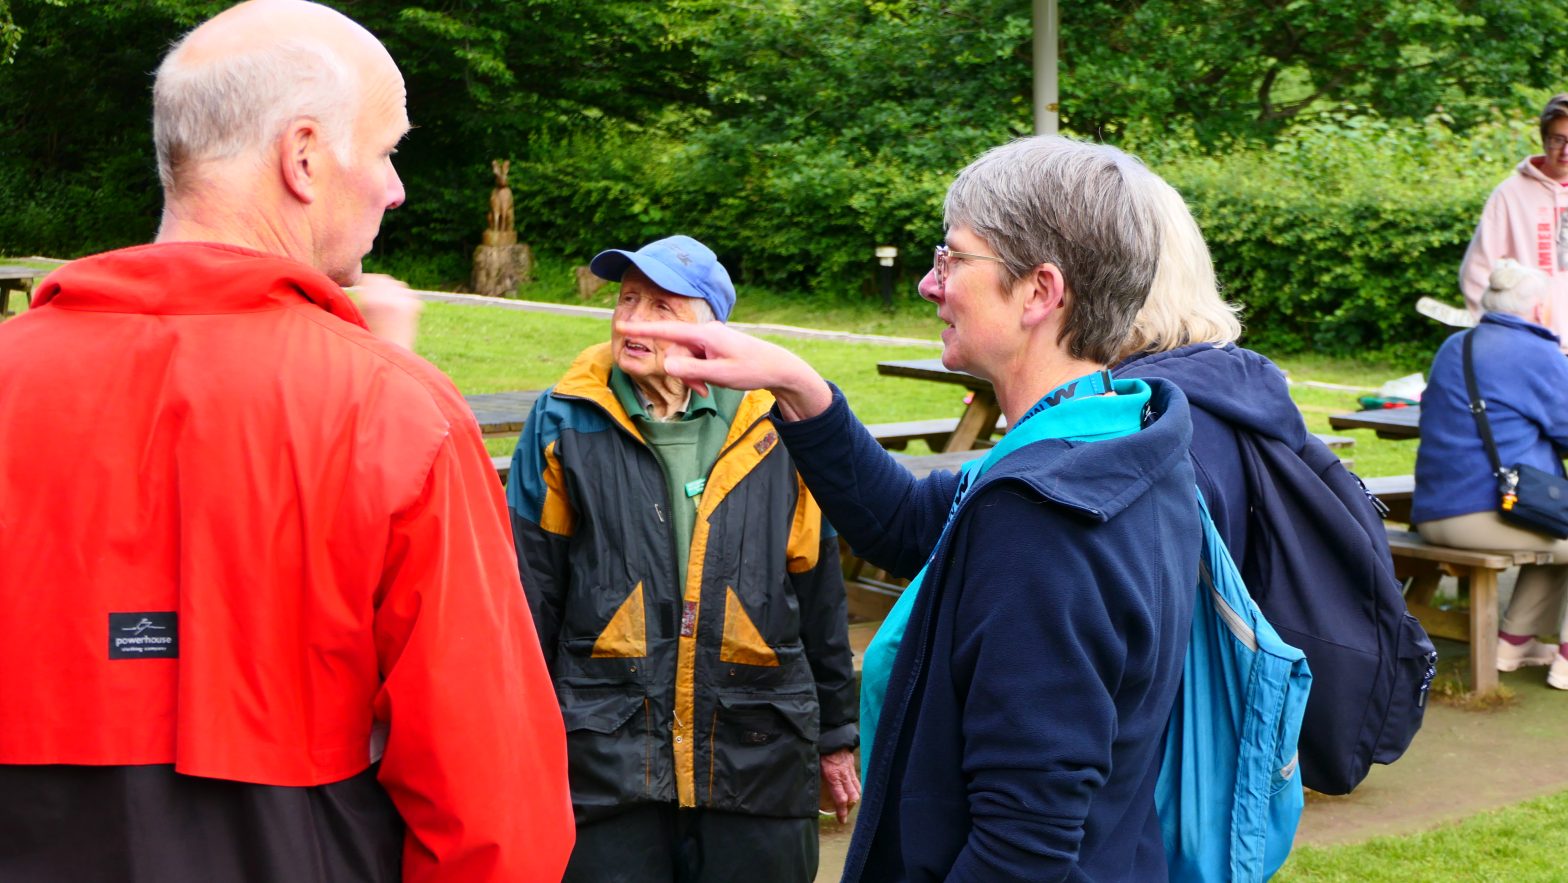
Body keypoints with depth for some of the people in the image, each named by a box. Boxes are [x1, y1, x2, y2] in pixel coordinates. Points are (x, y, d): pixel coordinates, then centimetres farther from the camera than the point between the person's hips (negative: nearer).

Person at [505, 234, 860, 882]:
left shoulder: (772, 428, 3)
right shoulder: (565, 424, 0)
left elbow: (818, 592, 11)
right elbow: (529, 596, 4)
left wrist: (835, 735, 16)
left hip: (757, 761, 1)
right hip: (607, 753, -1)